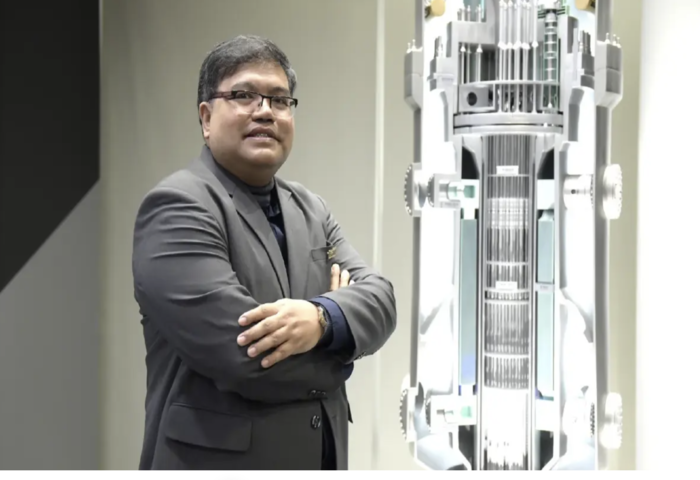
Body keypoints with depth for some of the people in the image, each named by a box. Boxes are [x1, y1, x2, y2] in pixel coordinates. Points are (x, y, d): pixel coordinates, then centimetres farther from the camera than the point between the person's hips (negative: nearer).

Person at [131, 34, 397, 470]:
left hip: (322, 456, 7)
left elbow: (379, 299, -2)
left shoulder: (311, 209, 11)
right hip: (220, 459, -7)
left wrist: (322, 318, -22)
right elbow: (243, 354, -23)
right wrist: (335, 350, -7)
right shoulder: (178, 207, -13)